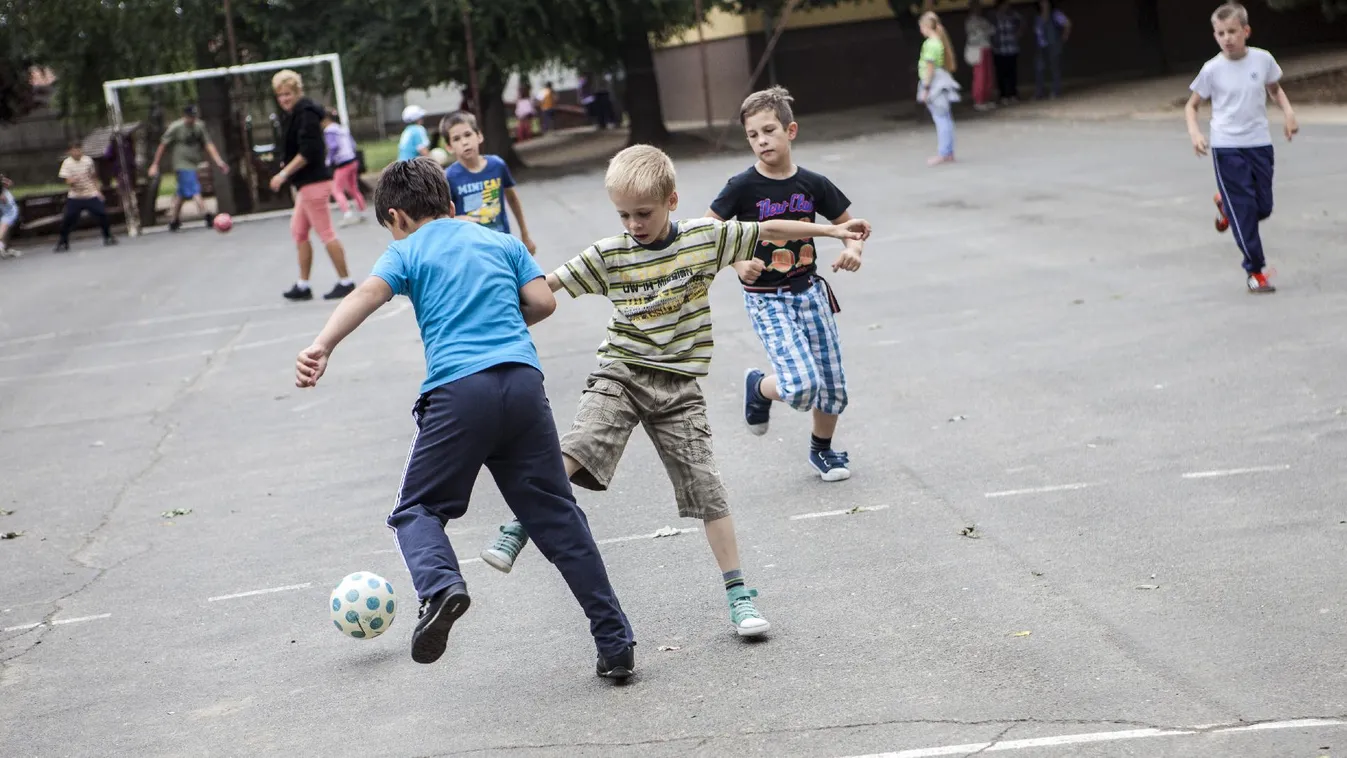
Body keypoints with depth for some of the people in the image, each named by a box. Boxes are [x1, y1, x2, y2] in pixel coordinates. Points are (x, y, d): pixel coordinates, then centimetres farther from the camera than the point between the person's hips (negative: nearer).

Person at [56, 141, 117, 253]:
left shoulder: (88, 160, 1)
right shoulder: (67, 163, -6)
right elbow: (68, 182, -11)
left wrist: (98, 190, 9)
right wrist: (71, 181, -34)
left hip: (91, 195, 1)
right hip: (75, 197, -1)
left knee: (102, 214, -7)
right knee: (68, 219, -7)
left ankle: (108, 238, 13)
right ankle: (63, 243, 8)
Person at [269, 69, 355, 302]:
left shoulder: (305, 114, -15)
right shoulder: (295, 115, 15)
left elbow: (308, 152, -22)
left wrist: (284, 174, -21)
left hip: (313, 183, -11)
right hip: (306, 183, 11)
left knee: (326, 233, -5)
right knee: (298, 231, 13)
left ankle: (345, 281, 1)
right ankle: (303, 285, 17)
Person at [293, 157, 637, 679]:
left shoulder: (407, 251, 13)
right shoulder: (502, 242, 23)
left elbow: (369, 293, -7)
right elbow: (543, 302, 13)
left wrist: (322, 346, -22)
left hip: (457, 390, -3)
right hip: (523, 379, 3)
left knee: (417, 509, 11)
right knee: (557, 515, 10)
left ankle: (439, 586, -21)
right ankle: (616, 644, 7)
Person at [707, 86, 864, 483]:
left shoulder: (812, 184, -3)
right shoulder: (743, 187, -12)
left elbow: (848, 222, 10)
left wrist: (853, 249, -11)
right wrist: (738, 264, -20)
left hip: (809, 290, 4)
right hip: (765, 298, -4)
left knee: (832, 383, 10)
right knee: (801, 386, -19)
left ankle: (822, 448, 36)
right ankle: (759, 387, 15)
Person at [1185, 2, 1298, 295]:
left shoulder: (1263, 59, -3)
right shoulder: (1212, 70, -8)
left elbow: (1275, 89, 17)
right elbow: (1191, 105, 2)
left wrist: (1288, 112, 0)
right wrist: (1194, 132, -16)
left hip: (1260, 144, 3)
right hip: (1226, 147, -3)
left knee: (1264, 208, 7)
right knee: (1244, 209, -5)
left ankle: (1225, 204, 39)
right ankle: (1255, 272, 4)